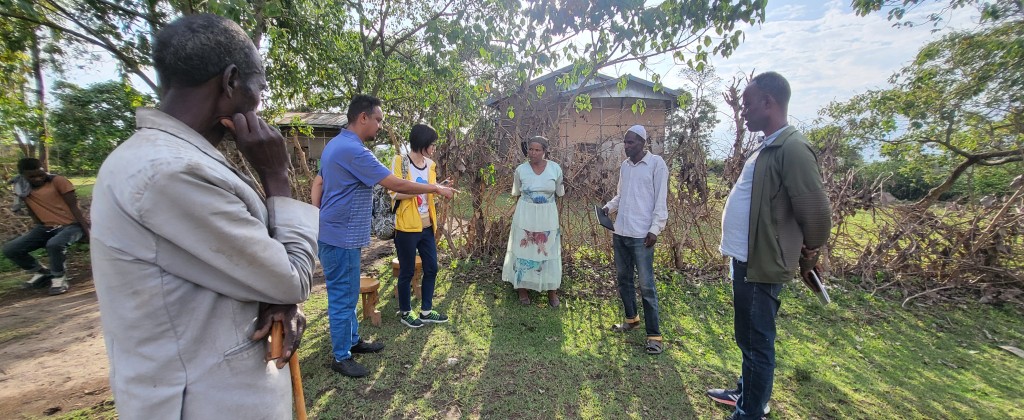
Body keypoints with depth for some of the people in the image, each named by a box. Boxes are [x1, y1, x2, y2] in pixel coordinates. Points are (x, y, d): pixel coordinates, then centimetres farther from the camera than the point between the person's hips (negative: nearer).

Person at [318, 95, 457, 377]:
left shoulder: (336, 144, 11)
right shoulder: (354, 150, -22)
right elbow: (396, 185, -23)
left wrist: (317, 219, 24)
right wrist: (436, 188, -13)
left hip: (336, 233, 10)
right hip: (342, 238, -10)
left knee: (347, 294, 20)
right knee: (343, 297, 2)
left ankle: (352, 341, 35)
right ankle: (341, 358, 17)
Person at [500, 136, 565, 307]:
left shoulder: (555, 168, -7)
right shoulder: (520, 169, -7)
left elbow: (560, 193, 7)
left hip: (548, 217, 0)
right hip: (525, 216, 0)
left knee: (549, 252, 9)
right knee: (524, 251, 8)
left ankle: (552, 291, 24)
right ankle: (522, 289, 25)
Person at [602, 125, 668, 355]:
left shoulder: (656, 163, -7)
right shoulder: (624, 165, 11)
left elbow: (661, 200, -9)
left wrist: (655, 229, -15)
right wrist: (609, 206, 0)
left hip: (641, 235, -7)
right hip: (620, 232, 7)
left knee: (646, 286, -3)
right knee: (624, 279, 17)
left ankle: (654, 335, 7)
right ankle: (631, 319, 35)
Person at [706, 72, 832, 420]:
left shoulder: (792, 149, -19)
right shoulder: (766, 147, 13)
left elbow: (815, 211, -21)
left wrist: (809, 252, -4)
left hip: (761, 265, -10)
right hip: (746, 259, 10)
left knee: (757, 343, 5)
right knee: (748, 338, 23)